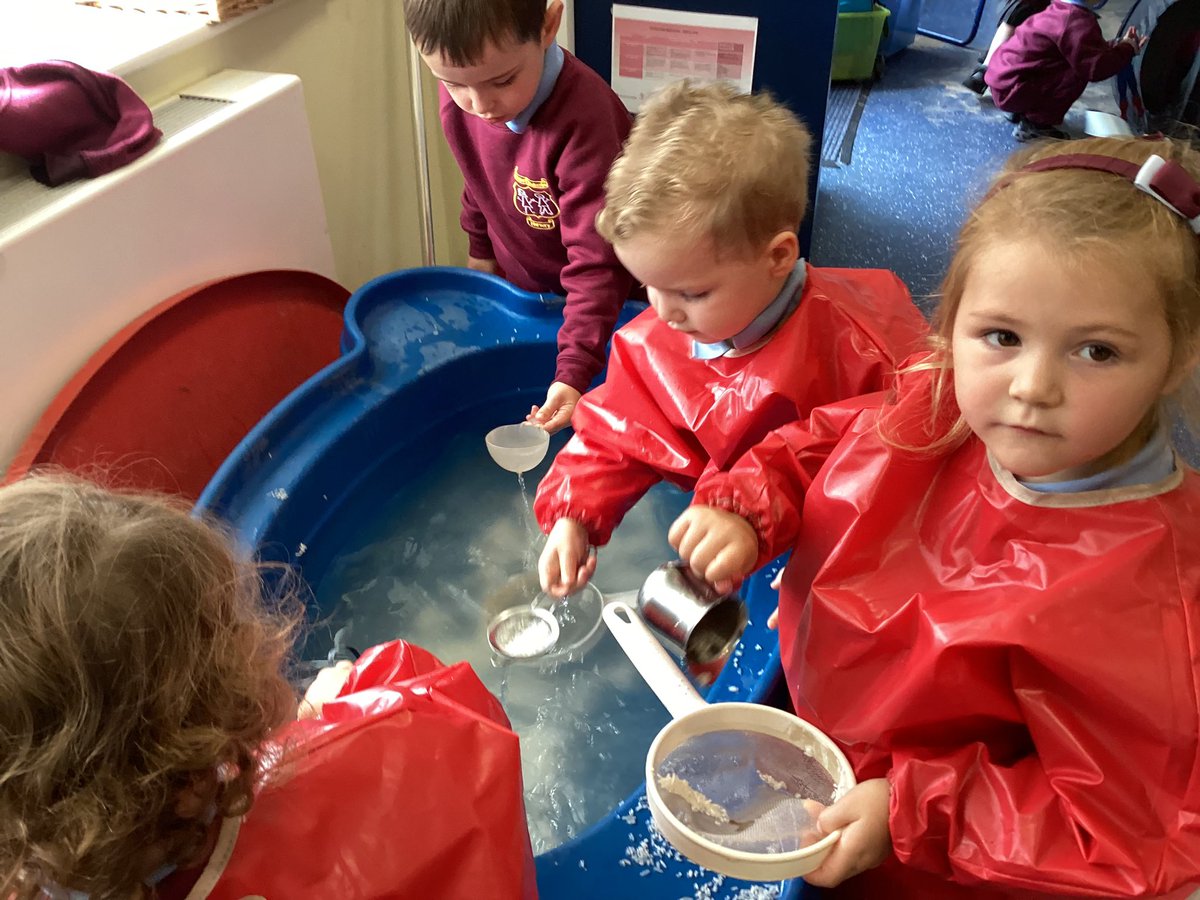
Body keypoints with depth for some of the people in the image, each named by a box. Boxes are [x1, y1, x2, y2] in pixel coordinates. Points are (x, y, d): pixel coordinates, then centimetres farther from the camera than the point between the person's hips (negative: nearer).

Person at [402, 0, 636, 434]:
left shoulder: (584, 116, -36)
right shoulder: (459, 97, -15)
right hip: (518, 290, 6)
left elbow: (596, 260, -36)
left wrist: (573, 372, -42)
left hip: (603, 306, -5)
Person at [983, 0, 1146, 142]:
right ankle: (1033, 124, -9)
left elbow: (1087, 49, 21)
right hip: (1010, 90, -10)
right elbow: (1096, 67, -22)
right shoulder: (1077, 21, -19)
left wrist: (1119, 44, 12)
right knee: (1078, 73, -18)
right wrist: (1128, 49, -7)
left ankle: (1020, 111, 18)